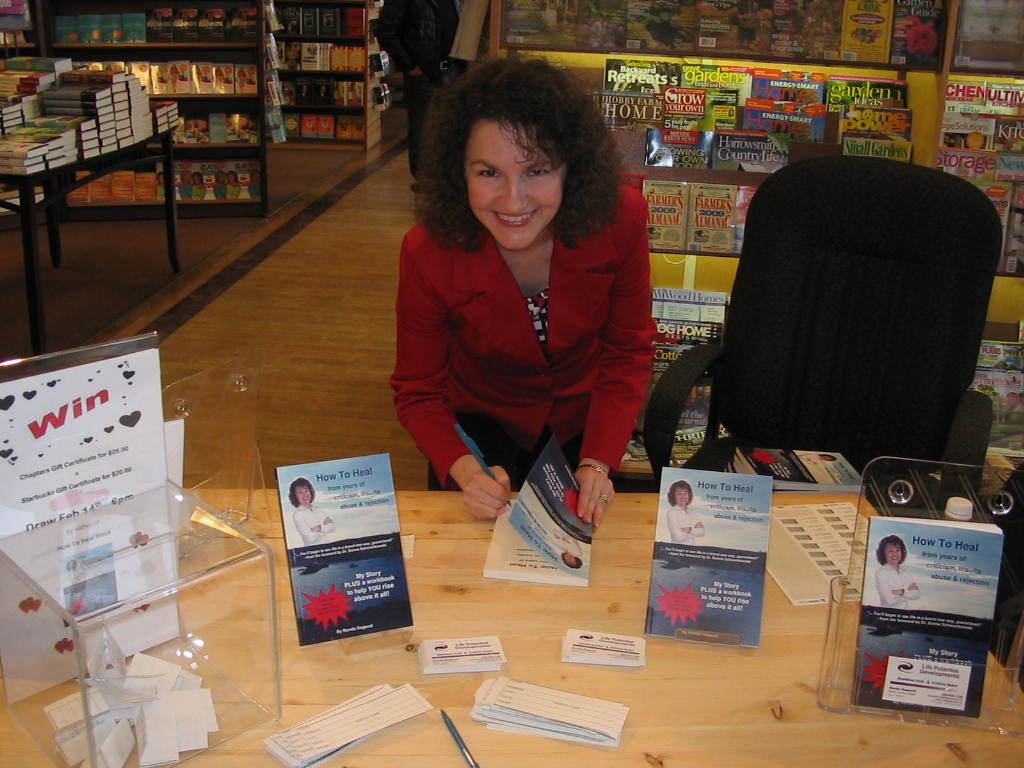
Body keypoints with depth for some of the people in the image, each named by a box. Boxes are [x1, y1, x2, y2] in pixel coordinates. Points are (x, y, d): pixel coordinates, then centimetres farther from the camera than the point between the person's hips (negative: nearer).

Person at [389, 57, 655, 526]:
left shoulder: (620, 221, -29)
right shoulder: (428, 255, -32)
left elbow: (628, 354, -14)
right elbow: (418, 392, -18)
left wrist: (598, 464, -25)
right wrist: (463, 469, -36)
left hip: (581, 420, 2)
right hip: (481, 420, -1)